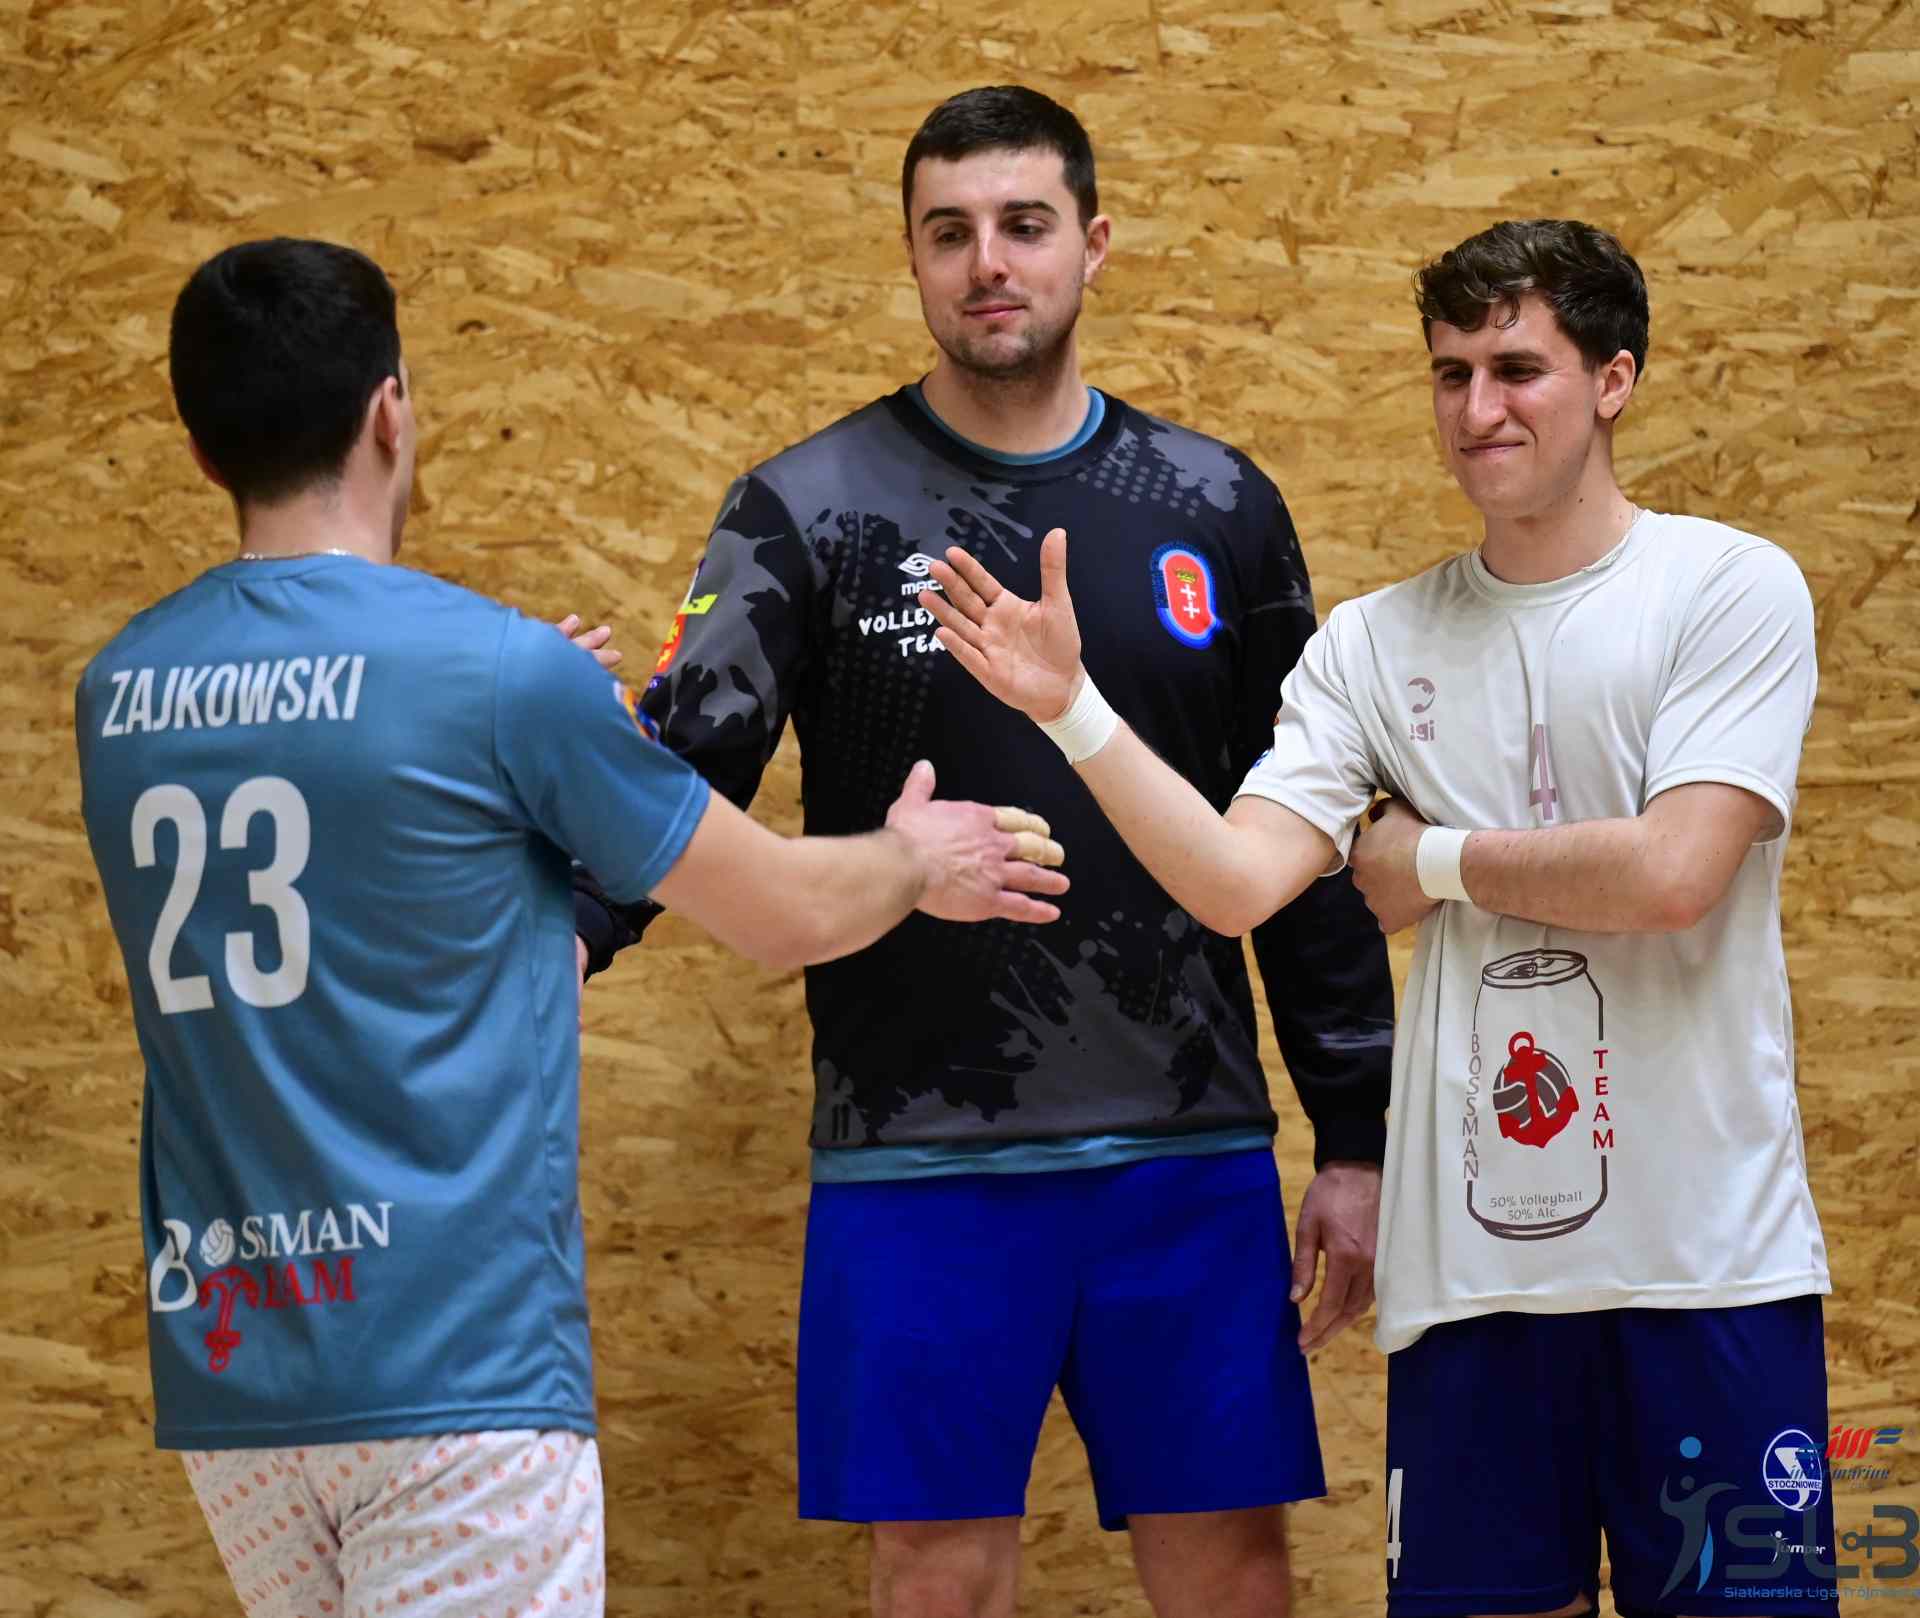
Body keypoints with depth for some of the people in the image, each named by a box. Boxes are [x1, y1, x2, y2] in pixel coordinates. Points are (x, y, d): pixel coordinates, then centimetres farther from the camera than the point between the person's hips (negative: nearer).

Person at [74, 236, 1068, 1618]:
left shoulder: (116, 694, 7)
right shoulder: (500, 673, -10)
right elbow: (786, 912, 2)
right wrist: (914, 860, 24)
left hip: (220, 1365, 6)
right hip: (453, 1363, -6)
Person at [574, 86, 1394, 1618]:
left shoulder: (1218, 509, 8)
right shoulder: (808, 510, 1)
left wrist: (1357, 1140, 8)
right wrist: (559, 926, -30)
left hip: (1189, 1157, 2)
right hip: (918, 1160, -2)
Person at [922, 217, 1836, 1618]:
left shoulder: (1730, 586, -1)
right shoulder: (1373, 645, 10)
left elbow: (1674, 872, -13)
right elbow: (1236, 883, -2)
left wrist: (1435, 860, -2)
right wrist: (1069, 706, -11)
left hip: (1706, 1261, -3)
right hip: (1470, 1273, 3)